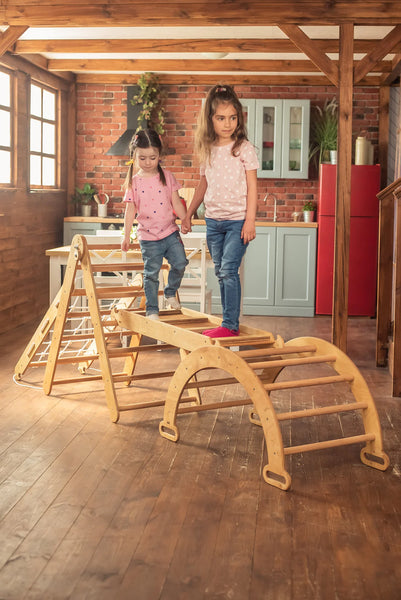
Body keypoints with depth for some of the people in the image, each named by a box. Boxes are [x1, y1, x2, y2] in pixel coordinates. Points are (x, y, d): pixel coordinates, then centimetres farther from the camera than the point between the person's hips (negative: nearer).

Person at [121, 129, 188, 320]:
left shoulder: (167, 176, 3)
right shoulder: (134, 182, 0)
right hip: (148, 236, -1)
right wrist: (126, 236, -1)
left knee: (180, 263, -7)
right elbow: (130, 210, 2)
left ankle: (170, 293, 19)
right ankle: (152, 310, 15)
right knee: (151, 273, 2)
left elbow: (176, 203, 6)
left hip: (170, 232, 2)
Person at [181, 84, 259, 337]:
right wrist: (188, 214, 20)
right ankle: (230, 323, 16)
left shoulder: (244, 148, -6)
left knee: (228, 270, -13)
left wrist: (250, 221, -13)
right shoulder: (207, 150, 9)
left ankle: (230, 324, -9)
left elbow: (252, 186, -7)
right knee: (221, 273, 9)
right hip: (213, 220, 6)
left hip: (237, 221, -6)